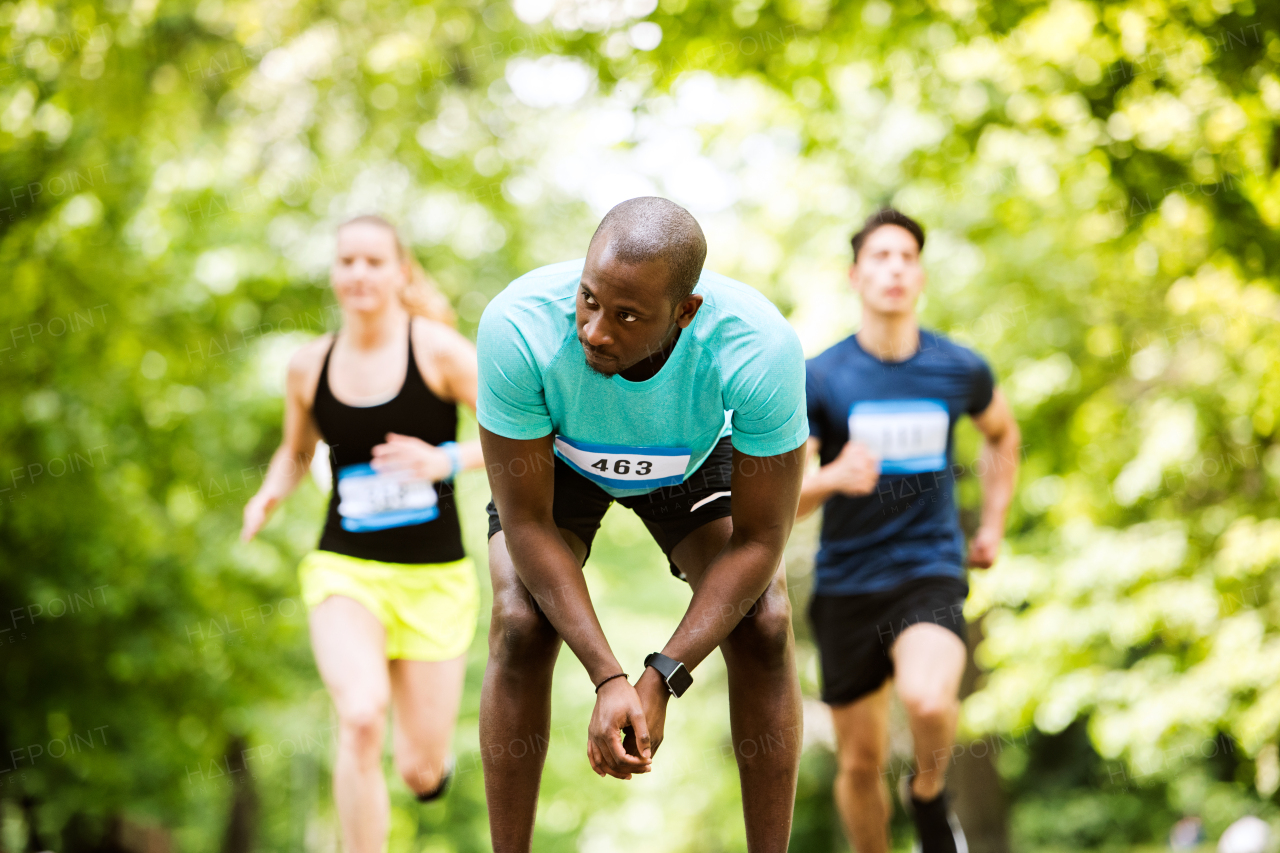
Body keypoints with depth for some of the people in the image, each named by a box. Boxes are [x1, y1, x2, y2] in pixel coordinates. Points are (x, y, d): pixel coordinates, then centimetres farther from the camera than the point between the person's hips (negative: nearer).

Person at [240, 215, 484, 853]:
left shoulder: (437, 349, -8)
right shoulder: (309, 367, 3)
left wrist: (446, 461, -24)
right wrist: (270, 495, 1)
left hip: (434, 579, -1)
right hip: (346, 569, 1)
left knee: (422, 773, 6)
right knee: (361, 720, -28)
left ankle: (425, 756, 45)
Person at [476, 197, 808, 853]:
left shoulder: (761, 349, -40)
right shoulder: (517, 327, -41)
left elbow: (758, 541, -27)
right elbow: (527, 522, -29)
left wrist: (660, 681, -34)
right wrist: (608, 678, -36)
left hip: (694, 458, 0)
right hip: (553, 457, 0)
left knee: (765, 624, -19)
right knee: (520, 624, -22)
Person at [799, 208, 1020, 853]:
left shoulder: (960, 370, 0)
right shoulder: (818, 378, -5)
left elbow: (1001, 433, 23)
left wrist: (993, 525, 18)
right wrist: (834, 478, -28)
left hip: (931, 574, -1)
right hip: (846, 584, 1)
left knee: (928, 701, -29)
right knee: (861, 763, 5)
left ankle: (930, 797, 2)